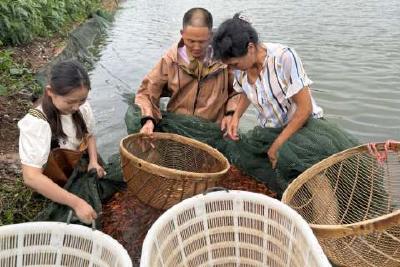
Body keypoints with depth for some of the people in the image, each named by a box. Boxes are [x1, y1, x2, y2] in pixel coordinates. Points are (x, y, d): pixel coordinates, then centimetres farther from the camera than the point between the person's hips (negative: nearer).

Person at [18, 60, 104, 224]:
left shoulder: (82, 107, -14)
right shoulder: (36, 122, -28)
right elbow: (31, 177, -34)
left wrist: (93, 162, -12)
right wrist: (76, 203, -39)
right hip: (54, 185, -2)